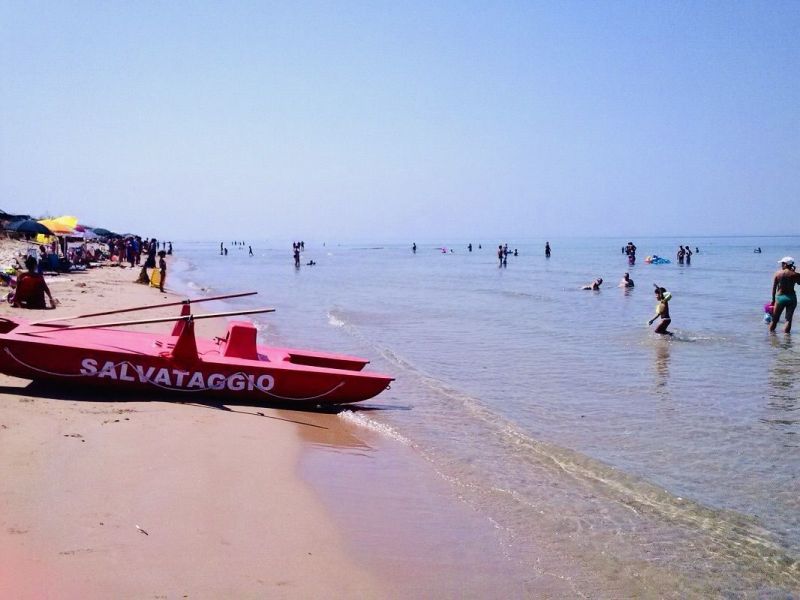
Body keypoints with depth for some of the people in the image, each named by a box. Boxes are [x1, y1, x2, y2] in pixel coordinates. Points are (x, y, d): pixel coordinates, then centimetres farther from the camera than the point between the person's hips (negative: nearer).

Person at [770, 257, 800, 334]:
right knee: (788, 319, 4)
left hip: (779, 297, 1)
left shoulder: (777, 274, -3)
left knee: (775, 319, 13)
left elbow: (774, 288, -1)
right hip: (791, 297, -1)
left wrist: (773, 300, 7)